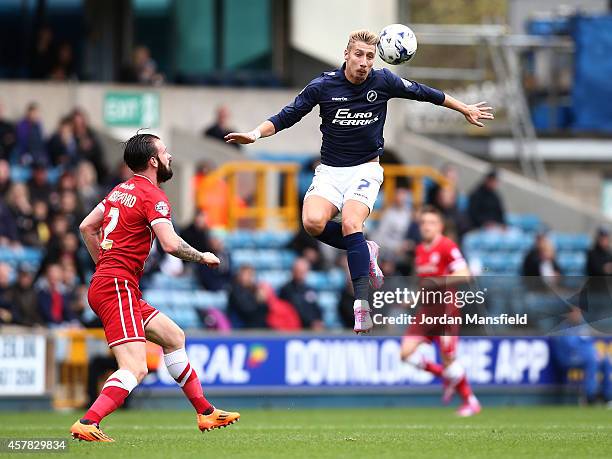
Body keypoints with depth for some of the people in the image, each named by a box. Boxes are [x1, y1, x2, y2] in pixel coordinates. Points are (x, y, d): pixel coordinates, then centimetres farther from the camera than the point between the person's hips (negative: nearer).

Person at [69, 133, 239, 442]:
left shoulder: (121, 190, 16)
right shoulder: (153, 196, -11)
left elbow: (86, 227, 23)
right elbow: (171, 244, -22)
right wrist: (203, 257, -5)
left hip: (103, 281, 10)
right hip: (118, 288, -10)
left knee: (174, 337, 21)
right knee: (135, 368, -20)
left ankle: (206, 413, 28)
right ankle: (86, 424, -32)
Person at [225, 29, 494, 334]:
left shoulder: (383, 81, -4)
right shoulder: (323, 86, -6)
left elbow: (424, 93, 11)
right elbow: (287, 117, -1)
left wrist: (466, 110, 21)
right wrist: (255, 133, -18)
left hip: (365, 169, -1)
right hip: (330, 171, 1)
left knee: (350, 224, -29)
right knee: (313, 222, -28)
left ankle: (361, 304, -31)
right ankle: (365, 251, -1)